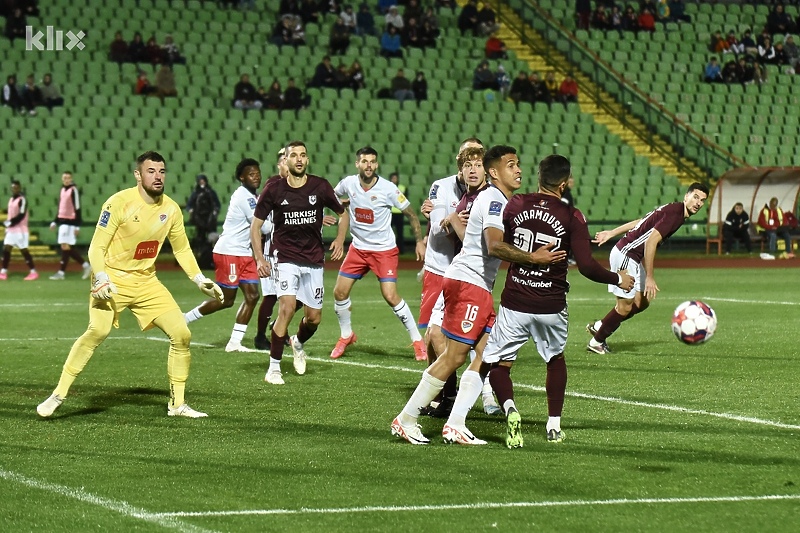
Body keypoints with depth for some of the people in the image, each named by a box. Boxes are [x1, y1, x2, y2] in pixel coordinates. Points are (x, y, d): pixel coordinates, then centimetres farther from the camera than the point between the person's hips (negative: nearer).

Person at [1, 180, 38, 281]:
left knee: (24, 250, -4)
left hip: (20, 230, -8)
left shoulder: (22, 200, -12)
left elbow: (21, 215, -19)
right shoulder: (11, 199, 14)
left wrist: (10, 223, -16)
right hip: (11, 230, 8)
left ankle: (33, 272, 4)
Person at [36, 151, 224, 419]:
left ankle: (177, 404, 12)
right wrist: (101, 279, -27)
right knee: (98, 331, -28)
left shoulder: (171, 209, 2)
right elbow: (96, 247, -13)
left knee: (182, 334, -4)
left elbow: (182, 249, 16)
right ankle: (58, 396, -20)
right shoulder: (119, 203, -15)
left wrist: (200, 280, 6)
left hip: (147, 282, 6)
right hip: (113, 279, -6)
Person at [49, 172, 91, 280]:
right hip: (63, 221, 9)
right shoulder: (63, 190, 15)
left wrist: (77, 226, -16)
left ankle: (61, 272, -6)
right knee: (67, 247, 8)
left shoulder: (74, 190, -9)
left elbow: (77, 208, -13)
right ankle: (86, 266, 15)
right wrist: (55, 222, 21)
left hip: (70, 222, -9)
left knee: (66, 247, -8)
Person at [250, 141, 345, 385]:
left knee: (314, 318, 4)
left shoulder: (320, 186, -5)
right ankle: (274, 368, -12)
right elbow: (255, 225, 0)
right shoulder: (274, 189, -7)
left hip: (314, 259, 2)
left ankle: (298, 343, 41)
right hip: (285, 259, -2)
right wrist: (259, 259, -9)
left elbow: (342, 212, 13)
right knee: (287, 307, -22)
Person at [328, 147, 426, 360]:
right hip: (358, 248, 4)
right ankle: (346, 335, 25)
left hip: (384, 250, -4)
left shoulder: (388, 189, -16)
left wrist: (419, 241, -10)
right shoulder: (348, 184, -7)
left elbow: (411, 214, -4)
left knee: (390, 296, -15)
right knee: (339, 292, 1)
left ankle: (417, 340, -2)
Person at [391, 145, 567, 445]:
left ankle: (455, 426, 3)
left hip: (480, 289, 10)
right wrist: (533, 258, -30)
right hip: (466, 282, -10)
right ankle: (406, 420, -2)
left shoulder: (504, 202, 18)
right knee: (455, 356, -9)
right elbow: (495, 246, -28)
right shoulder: (492, 200, -13)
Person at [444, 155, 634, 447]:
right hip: (551, 307, 0)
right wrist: (618, 279, 4)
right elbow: (587, 266, -12)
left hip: (513, 304, 0)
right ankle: (554, 425, 24)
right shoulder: (572, 217, -9)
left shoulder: (515, 205, -3)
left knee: (497, 364, 9)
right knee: (556, 360, 25)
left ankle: (509, 408, -20)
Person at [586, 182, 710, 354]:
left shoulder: (673, 210, 11)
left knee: (642, 302, 13)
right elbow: (651, 242, -27)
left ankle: (599, 326, 23)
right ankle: (596, 342, 11)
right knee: (626, 306, -5)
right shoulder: (674, 213, -21)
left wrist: (612, 233, 24)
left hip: (634, 258, 10)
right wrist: (649, 278, -26)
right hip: (625, 255, -10)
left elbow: (639, 222, 18)